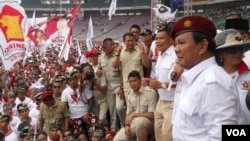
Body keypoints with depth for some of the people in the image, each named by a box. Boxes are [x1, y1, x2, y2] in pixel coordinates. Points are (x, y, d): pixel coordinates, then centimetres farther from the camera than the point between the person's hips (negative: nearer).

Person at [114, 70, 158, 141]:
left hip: (149, 124, -6)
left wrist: (134, 114, -17)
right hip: (134, 124, 6)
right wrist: (127, 126, -8)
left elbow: (152, 115, -18)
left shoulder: (150, 92, -14)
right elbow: (128, 114, 12)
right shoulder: (130, 95, 9)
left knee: (139, 121, -39)